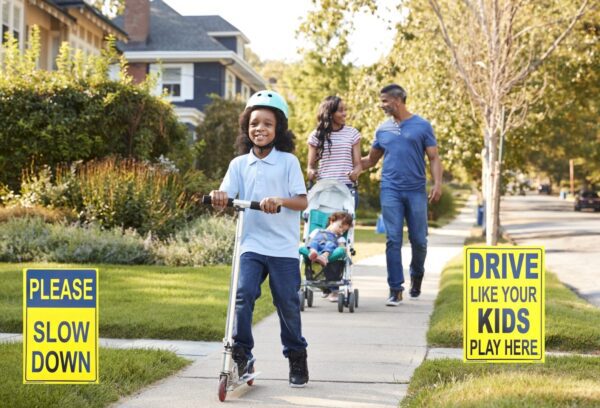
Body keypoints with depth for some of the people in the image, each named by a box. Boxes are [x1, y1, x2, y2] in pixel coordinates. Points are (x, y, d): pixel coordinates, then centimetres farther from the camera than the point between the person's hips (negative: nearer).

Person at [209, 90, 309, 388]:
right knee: (243, 294, -16)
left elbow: (302, 201, -7)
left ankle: (297, 357, 23)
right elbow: (225, 198, -3)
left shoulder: (288, 161, 0)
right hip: (251, 244, 2)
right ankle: (241, 354, -4)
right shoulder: (239, 164, 8)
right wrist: (218, 196, -27)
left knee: (287, 302, 5)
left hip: (283, 248, -2)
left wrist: (278, 200, -27)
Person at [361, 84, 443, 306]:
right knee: (393, 240, -4)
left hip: (416, 191, -1)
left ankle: (417, 275, 30)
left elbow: (434, 158, 2)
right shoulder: (383, 129, 11)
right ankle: (395, 289, 0)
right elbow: (371, 160, 19)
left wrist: (437, 183, -11)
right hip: (390, 190, 2)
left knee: (419, 240, 4)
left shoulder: (422, 126, 3)